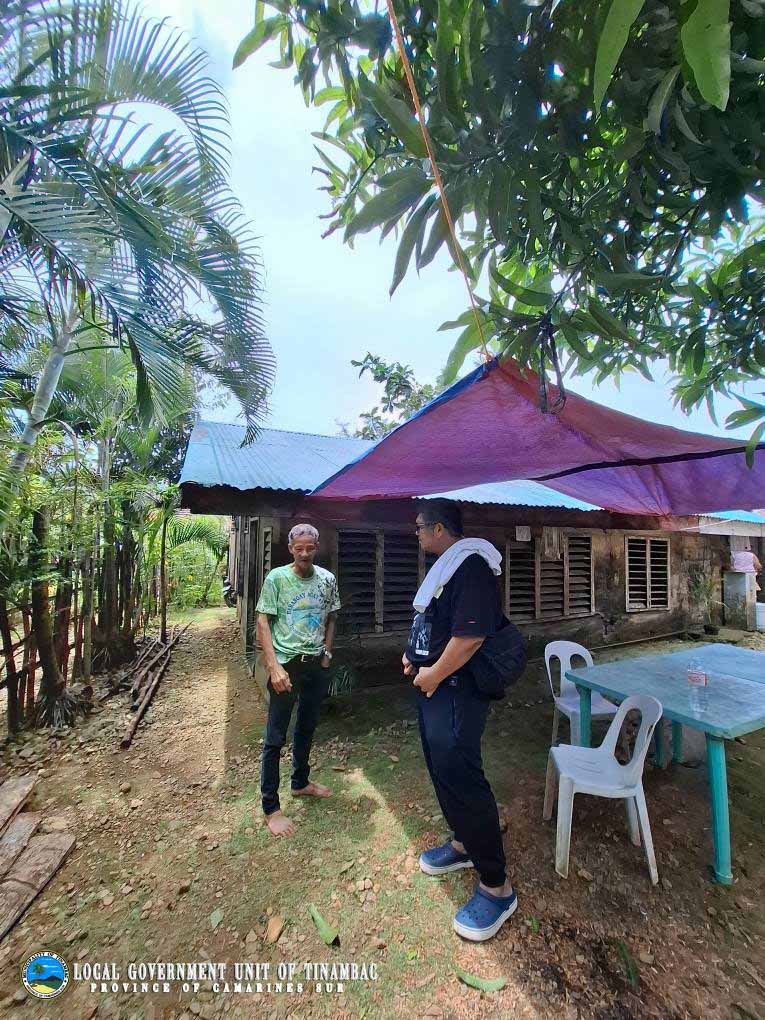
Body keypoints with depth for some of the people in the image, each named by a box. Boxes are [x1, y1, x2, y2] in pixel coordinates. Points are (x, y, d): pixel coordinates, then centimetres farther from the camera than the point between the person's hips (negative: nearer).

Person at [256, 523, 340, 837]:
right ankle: (270, 807, 23)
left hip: (317, 664, 5)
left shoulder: (327, 579, 0)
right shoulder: (276, 578, -11)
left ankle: (300, 783, 43)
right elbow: (263, 622, -11)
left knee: (307, 729, 21)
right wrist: (274, 666, -17)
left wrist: (326, 652, 6)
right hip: (286, 663, -4)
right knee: (275, 737, 5)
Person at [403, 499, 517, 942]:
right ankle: (463, 844, 42)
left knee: (460, 776, -2)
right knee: (442, 768, 22)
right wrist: (414, 657, 11)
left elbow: (470, 635, -29)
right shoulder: (446, 565, 11)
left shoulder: (471, 567, -21)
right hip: (433, 685, 10)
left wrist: (433, 675, -19)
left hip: (455, 689, -10)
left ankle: (497, 886, 17)